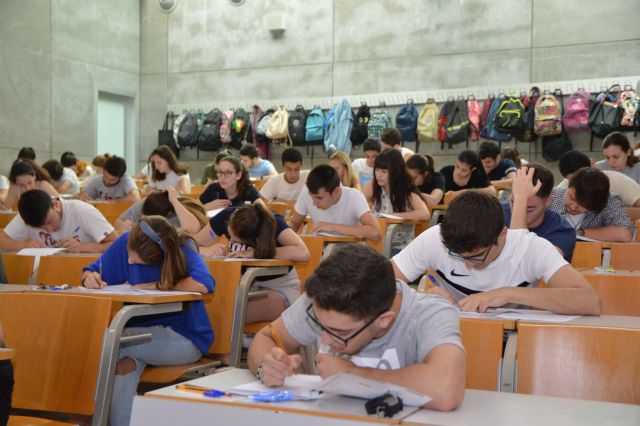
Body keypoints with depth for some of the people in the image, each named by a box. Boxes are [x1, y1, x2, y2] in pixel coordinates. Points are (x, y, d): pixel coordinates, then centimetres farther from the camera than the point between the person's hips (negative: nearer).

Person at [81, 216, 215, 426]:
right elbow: (93, 271, 6)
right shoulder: (126, 242, -5)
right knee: (125, 362, -31)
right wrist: (89, 278, -18)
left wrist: (154, 286, -24)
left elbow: (203, 284, -36)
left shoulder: (183, 249, -17)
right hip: (145, 333, 4)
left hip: (185, 338, -4)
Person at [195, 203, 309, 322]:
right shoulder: (227, 216, -14)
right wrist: (207, 251, -36)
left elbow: (303, 253, -39)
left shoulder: (273, 223, -23)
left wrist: (255, 252, -35)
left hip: (280, 286, -4)